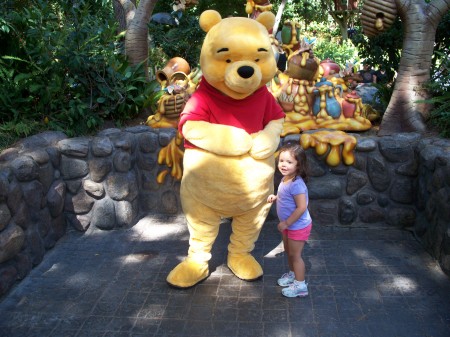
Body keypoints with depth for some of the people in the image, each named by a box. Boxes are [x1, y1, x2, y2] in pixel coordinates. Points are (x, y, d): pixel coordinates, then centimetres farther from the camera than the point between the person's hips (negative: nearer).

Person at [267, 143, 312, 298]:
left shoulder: (296, 184, -31)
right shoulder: (285, 179, -2)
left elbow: (301, 208, -31)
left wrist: (286, 223, -25)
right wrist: (275, 197, -1)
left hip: (298, 226, -9)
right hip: (288, 225, 9)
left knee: (295, 254, 5)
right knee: (288, 251, 24)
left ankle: (300, 285, 21)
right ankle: (292, 274, 46)